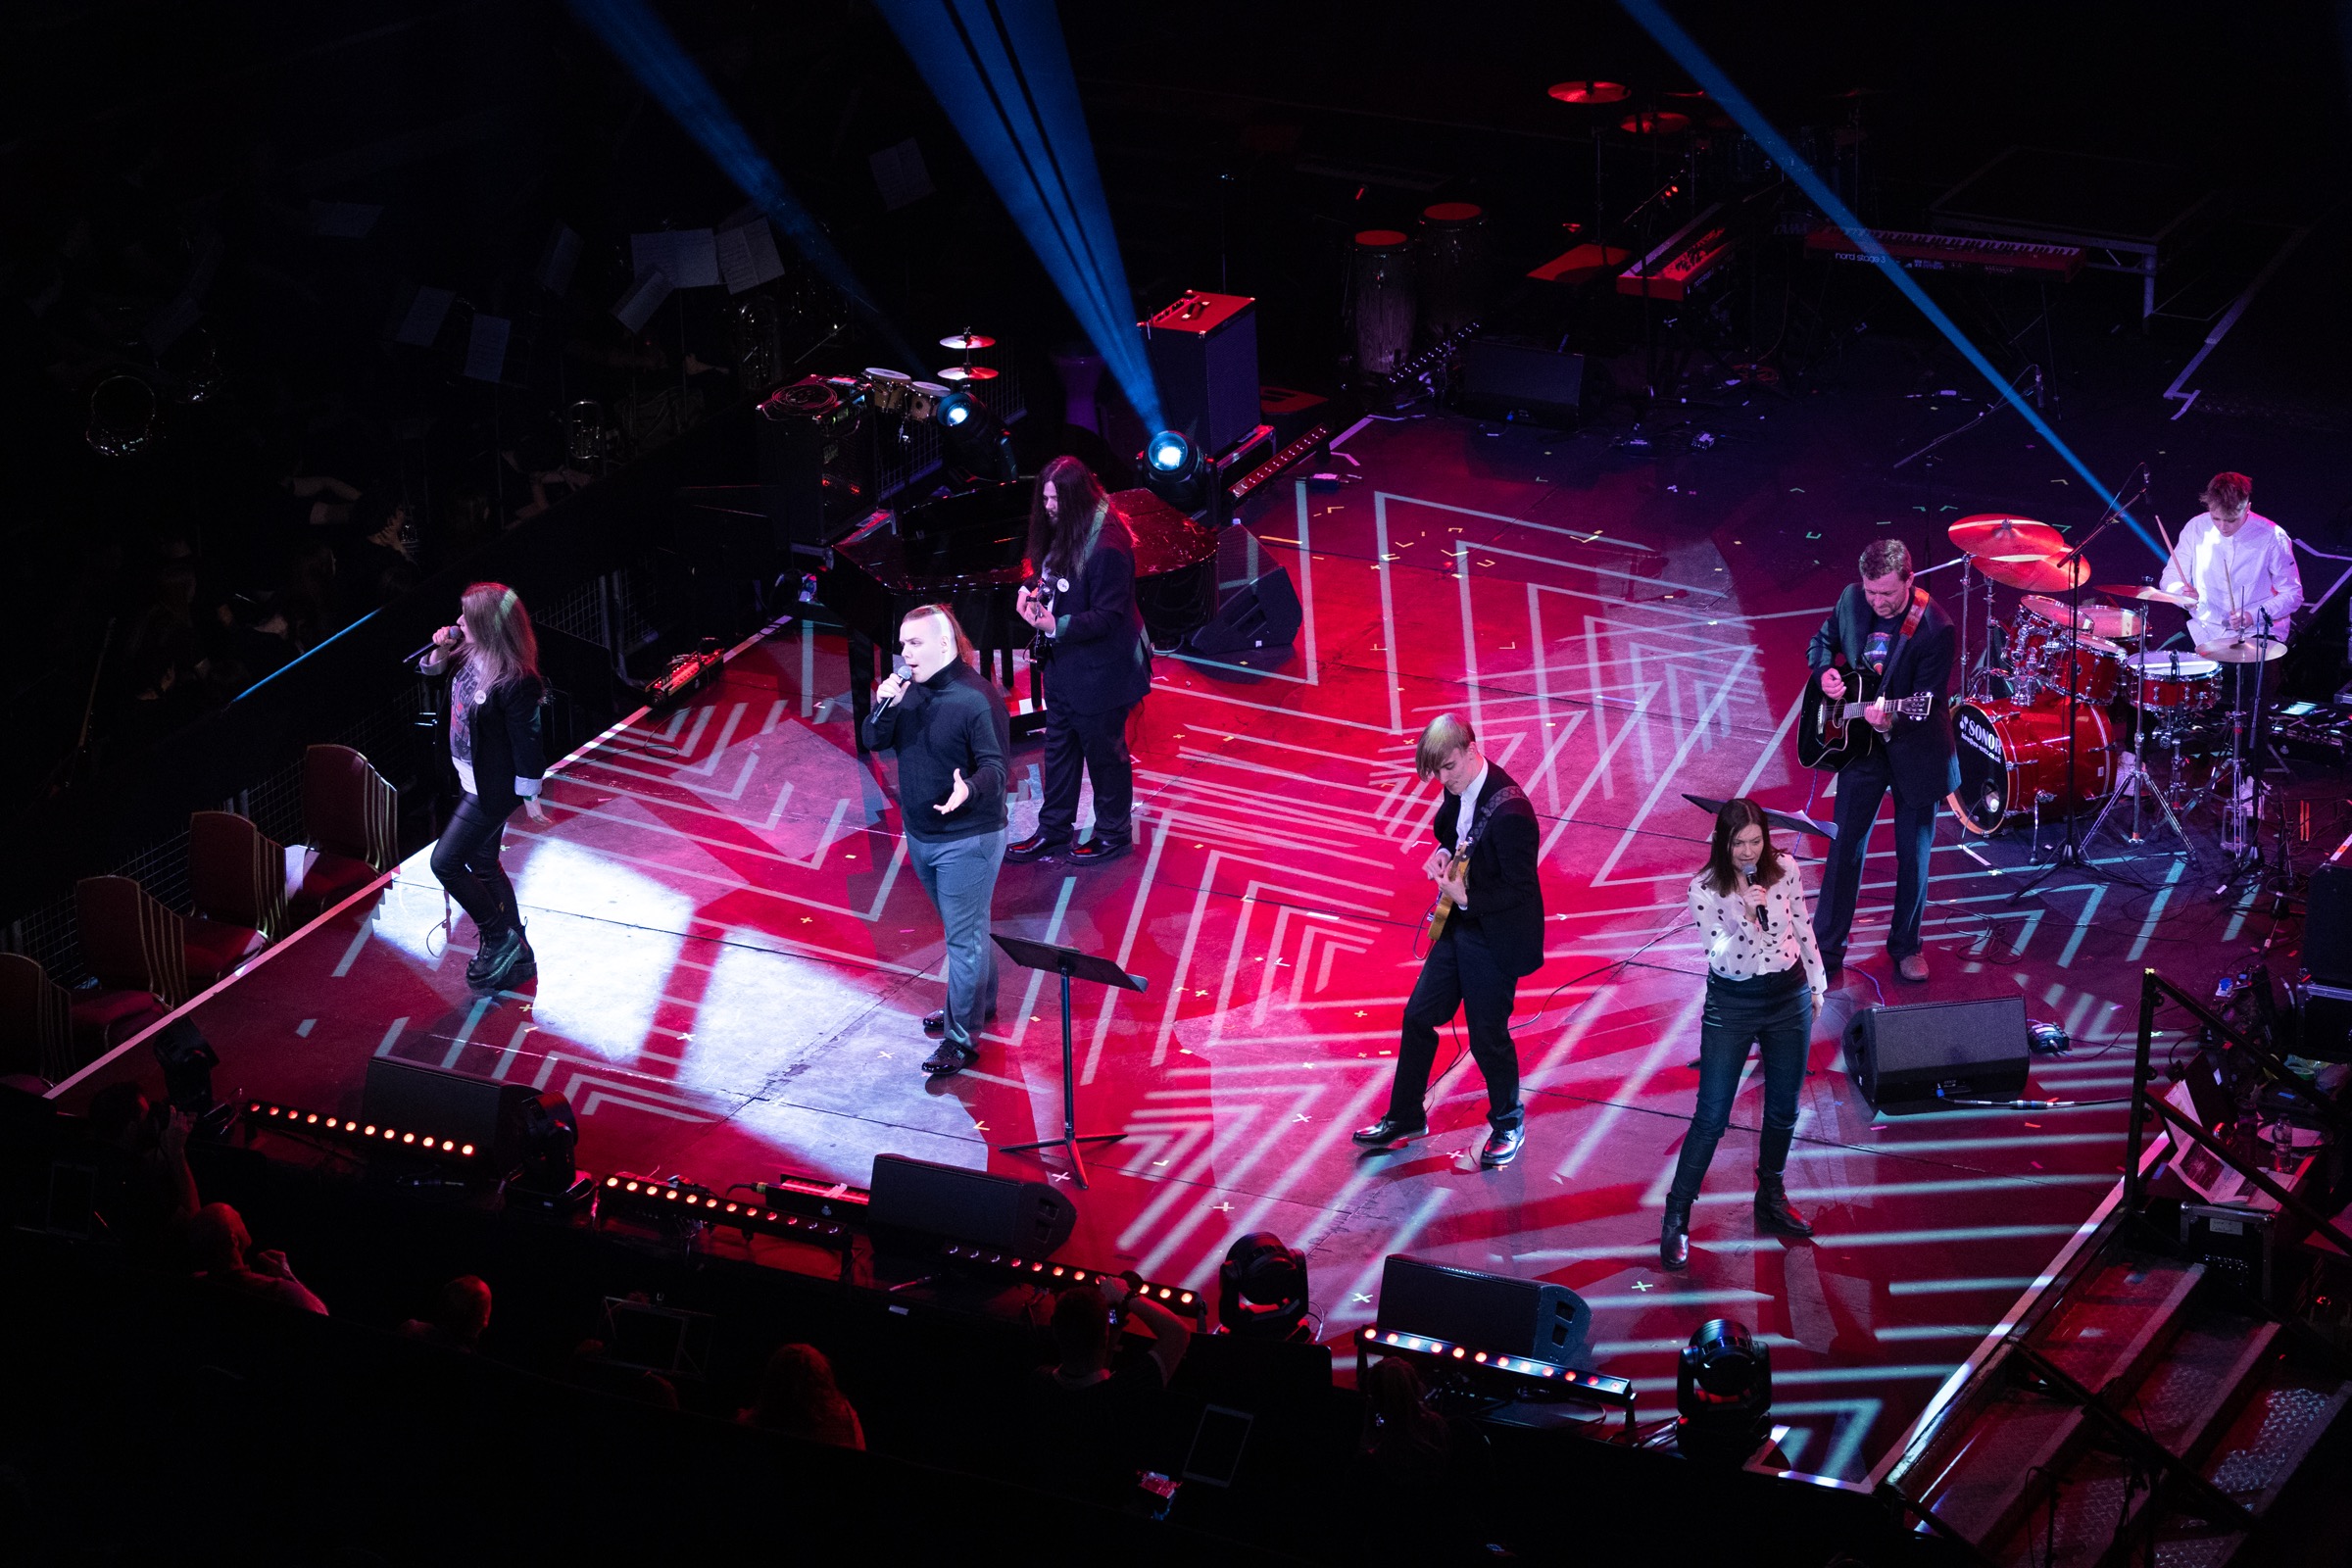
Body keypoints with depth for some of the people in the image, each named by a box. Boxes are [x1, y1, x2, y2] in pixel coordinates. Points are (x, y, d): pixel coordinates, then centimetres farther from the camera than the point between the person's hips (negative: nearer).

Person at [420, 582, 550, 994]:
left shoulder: (516, 684, -30)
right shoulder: (469, 655, -6)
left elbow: (526, 744, -21)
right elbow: (431, 670, 14)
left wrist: (531, 800, -13)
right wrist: (439, 651, -8)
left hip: (492, 790, -9)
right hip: (472, 779, 9)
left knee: (444, 862, -3)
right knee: (482, 866, 19)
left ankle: (499, 939, 14)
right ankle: (515, 956, 33)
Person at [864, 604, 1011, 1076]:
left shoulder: (977, 698, -20)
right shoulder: (909, 688, 1)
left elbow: (995, 767, -20)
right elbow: (876, 742, 2)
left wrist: (969, 789, -42)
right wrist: (883, 707, -19)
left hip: (967, 840, -7)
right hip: (920, 836, 8)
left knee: (964, 937, -2)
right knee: (964, 929, 23)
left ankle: (960, 1038, 3)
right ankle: (978, 1004, 40)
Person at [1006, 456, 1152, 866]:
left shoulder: (1107, 546, -27)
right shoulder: (1065, 531, 1)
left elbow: (1107, 617, -25)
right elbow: (1049, 575, 16)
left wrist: (1057, 626, -35)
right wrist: (1031, 591, -5)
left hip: (1100, 671, -9)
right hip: (1065, 663, 9)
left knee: (1104, 752, 9)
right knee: (1059, 748, 18)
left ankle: (1113, 834, 27)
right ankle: (1053, 831, 31)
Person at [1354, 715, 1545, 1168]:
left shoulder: (1510, 810, -29)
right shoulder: (1460, 788, -3)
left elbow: (1519, 888, -25)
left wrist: (1466, 898, -27)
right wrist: (1443, 853, -2)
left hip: (1496, 939, -9)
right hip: (1457, 927, 9)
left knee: (1487, 1036, 7)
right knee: (1419, 1016, 16)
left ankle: (1507, 1122, 32)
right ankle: (1404, 1118, 33)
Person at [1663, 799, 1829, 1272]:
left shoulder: (1785, 870, -6)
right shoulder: (1705, 889, -16)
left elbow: (1802, 930, 8)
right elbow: (1720, 960, -23)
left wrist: (1816, 984, 15)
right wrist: (1748, 916, -34)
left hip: (1789, 999, 4)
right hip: (1731, 1006, -4)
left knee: (1783, 1110, 15)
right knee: (1711, 1116, -2)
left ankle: (1771, 1198, 35)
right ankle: (1676, 1219, 6)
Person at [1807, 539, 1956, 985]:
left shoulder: (1934, 628, -23)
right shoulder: (1851, 599, -8)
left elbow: (1930, 703, -23)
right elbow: (1822, 642, 11)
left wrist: (1893, 720, -41)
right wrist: (1825, 672, -10)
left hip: (1913, 751, -4)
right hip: (1860, 746, 4)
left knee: (1913, 854, 9)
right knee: (1845, 847, 8)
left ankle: (1905, 945, 28)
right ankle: (1826, 948, 17)